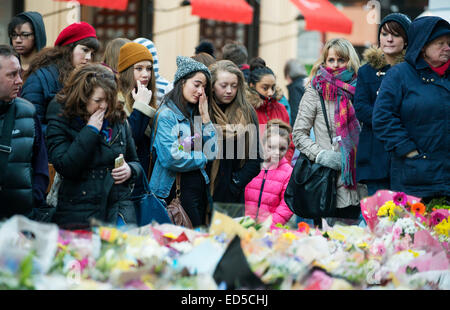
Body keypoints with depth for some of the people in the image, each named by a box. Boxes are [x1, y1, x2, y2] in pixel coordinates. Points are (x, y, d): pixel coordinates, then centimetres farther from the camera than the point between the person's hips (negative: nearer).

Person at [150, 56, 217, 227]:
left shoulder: (195, 114, 15)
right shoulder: (166, 115, -9)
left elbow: (212, 151, 8)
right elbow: (170, 158, -19)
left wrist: (205, 117, 2)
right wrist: (202, 158, -4)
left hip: (199, 187, 8)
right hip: (175, 189, -8)